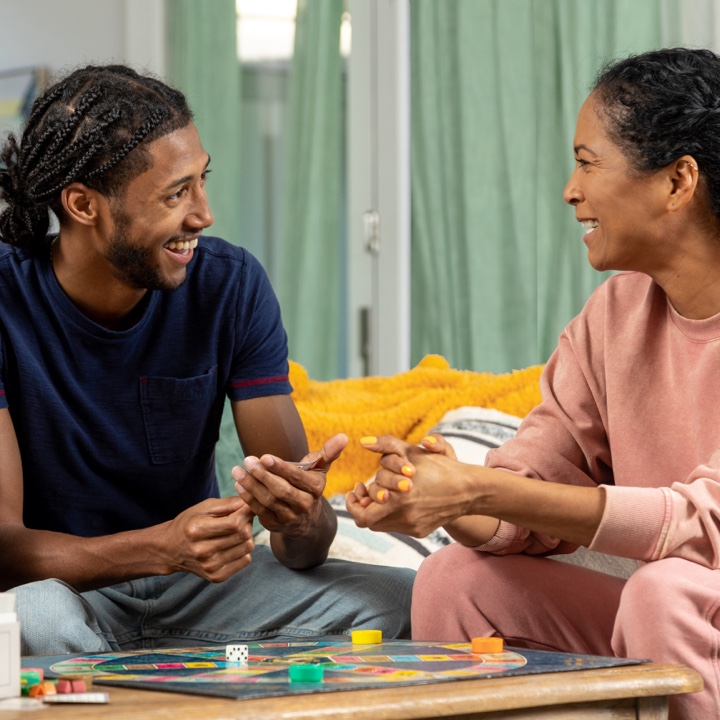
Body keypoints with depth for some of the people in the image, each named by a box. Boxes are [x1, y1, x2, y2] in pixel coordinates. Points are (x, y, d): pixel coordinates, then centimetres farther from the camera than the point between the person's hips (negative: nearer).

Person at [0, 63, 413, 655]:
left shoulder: (232, 285, -6)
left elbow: (305, 551, -8)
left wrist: (303, 520, -34)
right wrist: (164, 546, -39)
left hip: (196, 584, 4)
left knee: (406, 602, -18)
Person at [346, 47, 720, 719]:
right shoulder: (617, 310, 6)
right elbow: (537, 471, 2)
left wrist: (481, 490, -32)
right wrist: (443, 500, -23)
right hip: (664, 613, 7)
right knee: (456, 578, -6)